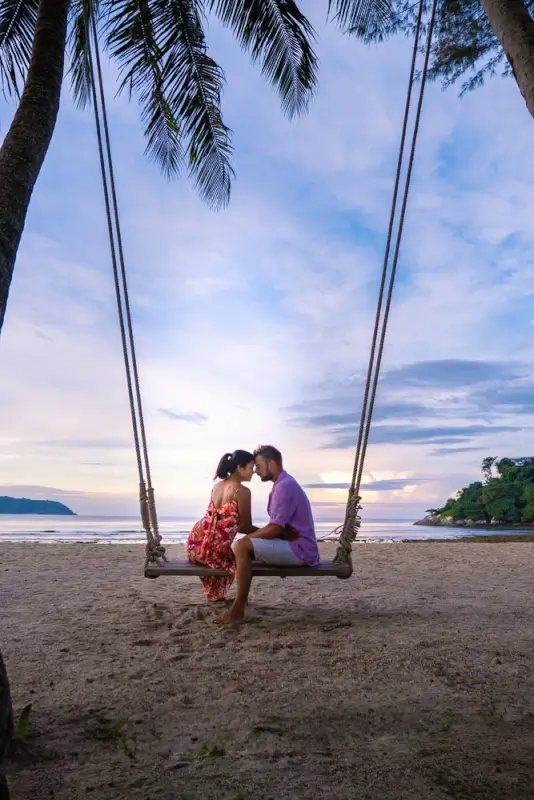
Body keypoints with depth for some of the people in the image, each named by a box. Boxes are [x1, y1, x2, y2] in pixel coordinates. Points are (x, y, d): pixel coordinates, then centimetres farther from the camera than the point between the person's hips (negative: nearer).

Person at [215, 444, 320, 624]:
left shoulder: (285, 486, -18)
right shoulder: (283, 484, 15)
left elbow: (275, 529, -23)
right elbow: (278, 527, 18)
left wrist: (248, 535, -9)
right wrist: (250, 535, 5)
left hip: (299, 549, -11)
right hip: (294, 546, 11)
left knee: (241, 546, -22)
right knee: (246, 544, 20)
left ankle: (238, 610, -19)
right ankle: (242, 598, 16)